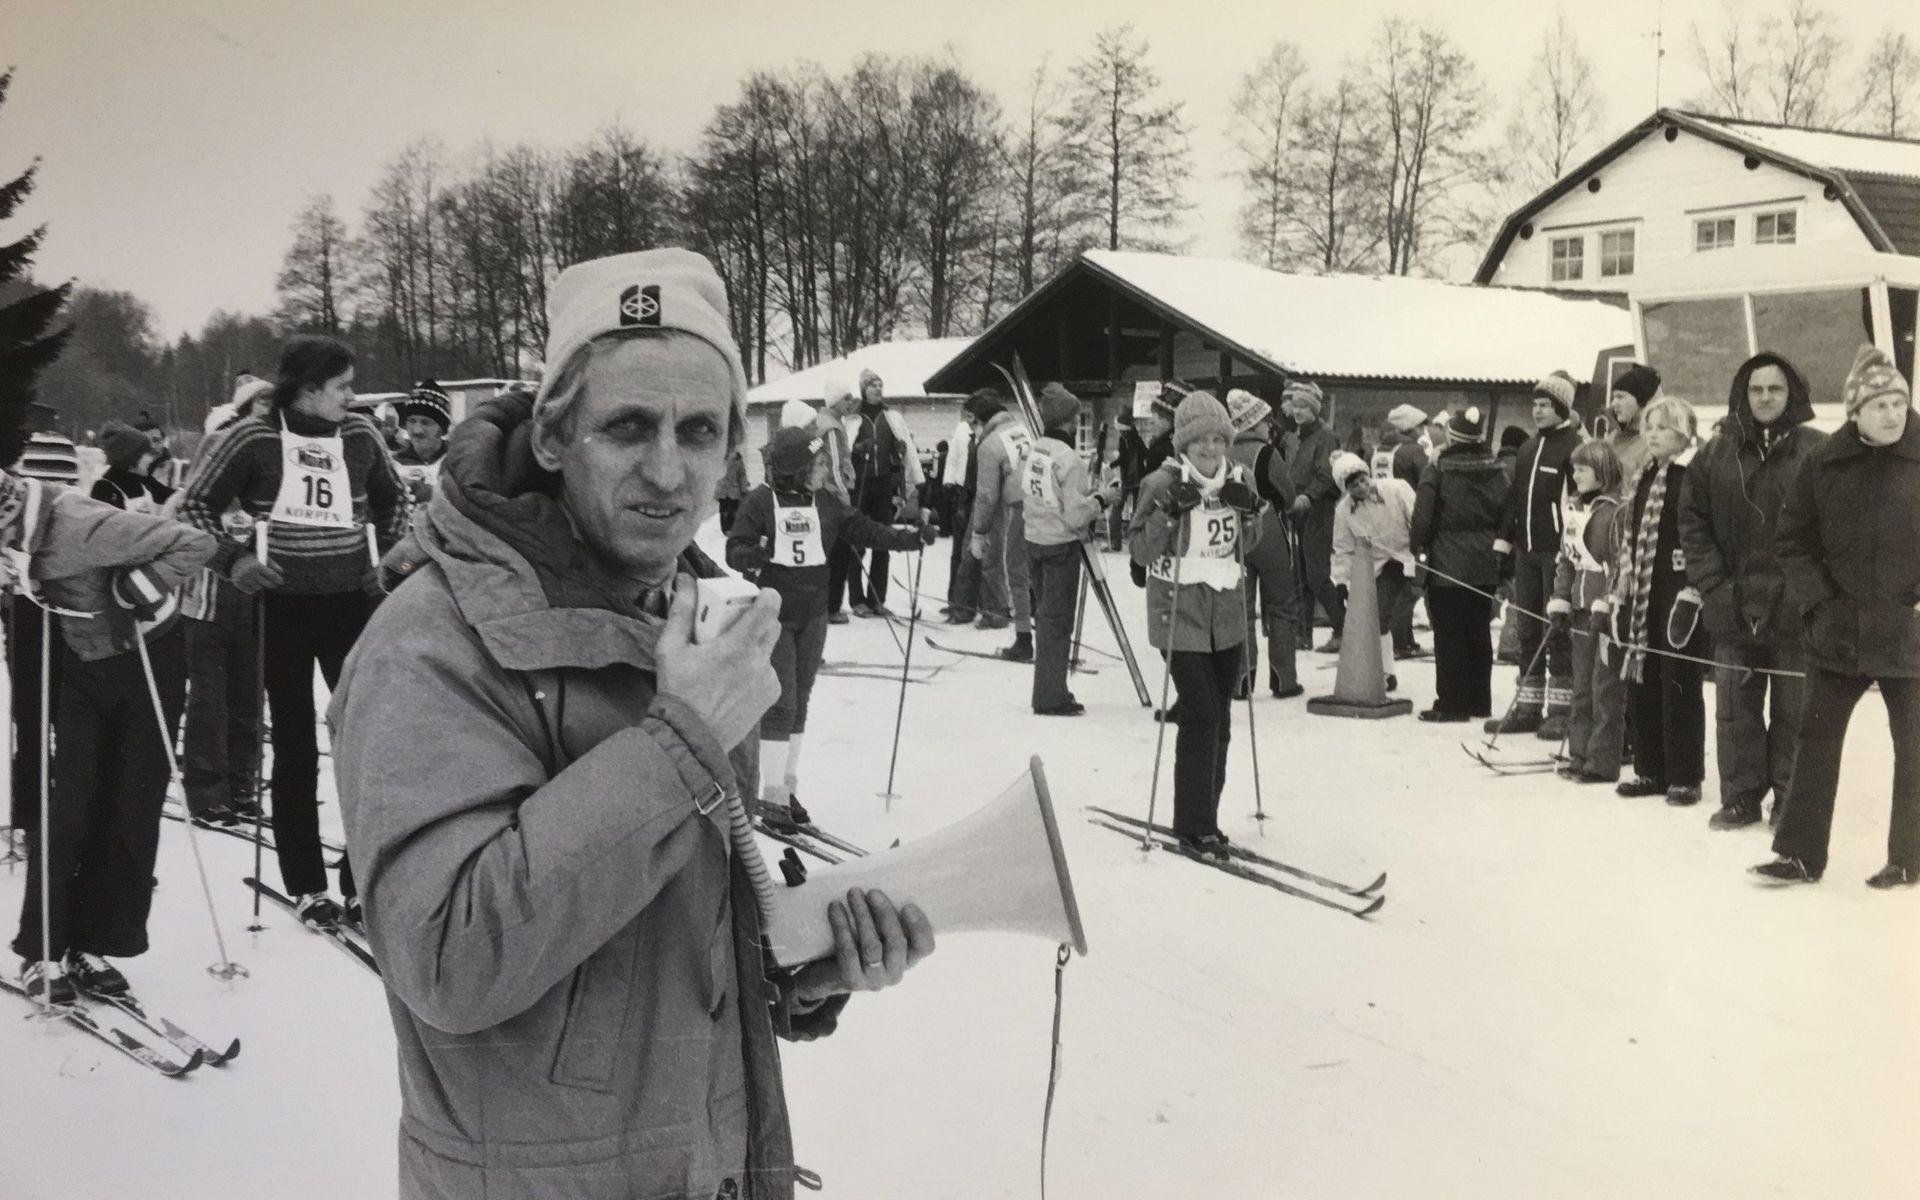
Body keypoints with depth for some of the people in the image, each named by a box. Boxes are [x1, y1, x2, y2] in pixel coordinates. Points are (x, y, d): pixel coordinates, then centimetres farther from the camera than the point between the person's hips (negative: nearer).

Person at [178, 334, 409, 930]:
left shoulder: (360, 434, 0)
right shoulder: (253, 437, -9)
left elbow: (392, 497, 18)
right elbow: (195, 505, -2)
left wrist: (384, 556, 8)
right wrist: (231, 561, -14)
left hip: (351, 605, 3)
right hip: (281, 608, -2)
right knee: (295, 752, 7)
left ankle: (361, 882, 11)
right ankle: (307, 886, 19)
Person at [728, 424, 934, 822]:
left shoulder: (826, 503, 4)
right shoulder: (760, 502, -11)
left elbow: (863, 529, 3)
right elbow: (734, 551, -11)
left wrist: (911, 537, -7)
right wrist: (757, 554, -33)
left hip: (813, 616, 6)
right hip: (773, 614, -6)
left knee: (799, 702, 12)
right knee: (781, 703, -7)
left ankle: (786, 786, 23)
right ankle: (770, 794, 0)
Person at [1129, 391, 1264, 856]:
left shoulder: (1236, 479, 5)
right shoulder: (1163, 483, -11)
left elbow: (1244, 547, 14)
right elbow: (1139, 550, -10)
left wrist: (1249, 512, -6)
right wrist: (1169, 513, -24)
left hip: (1227, 610, 6)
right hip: (1180, 612, -6)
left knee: (1219, 717, 9)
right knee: (1200, 714, -11)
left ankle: (1204, 818, 22)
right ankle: (1194, 827, -1)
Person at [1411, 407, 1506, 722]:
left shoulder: (1438, 471, -11)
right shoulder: (1495, 472, 4)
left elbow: (1423, 515, -15)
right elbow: (1505, 515, 5)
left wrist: (1418, 546, 0)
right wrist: (1498, 548, 12)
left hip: (1447, 565, -5)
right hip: (1484, 566, 5)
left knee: (1449, 635, 1)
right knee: (1479, 632, 13)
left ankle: (1451, 703, 2)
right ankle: (1480, 701, 20)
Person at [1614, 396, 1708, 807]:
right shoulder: (1645, 476, 15)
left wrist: (1692, 593, -18)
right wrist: (1622, 592, 15)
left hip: (1679, 595, -7)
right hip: (1644, 596, 7)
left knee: (1679, 687, -1)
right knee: (1642, 685, 11)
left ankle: (1685, 777, 9)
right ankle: (1651, 770, 21)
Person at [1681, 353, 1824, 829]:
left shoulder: (1817, 451, -3)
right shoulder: (1716, 454, 7)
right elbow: (1692, 519, 9)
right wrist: (1711, 580, 0)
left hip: (1794, 609, -3)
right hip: (1734, 606, 3)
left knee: (1793, 709, 3)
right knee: (1735, 706, 8)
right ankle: (1740, 797, 19)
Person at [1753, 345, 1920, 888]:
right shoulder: (1822, 465, 0)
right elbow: (1793, 543, 4)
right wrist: (1819, 606, -6)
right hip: (1838, 632, 2)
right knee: (1817, 736, 5)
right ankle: (1800, 852, 14)